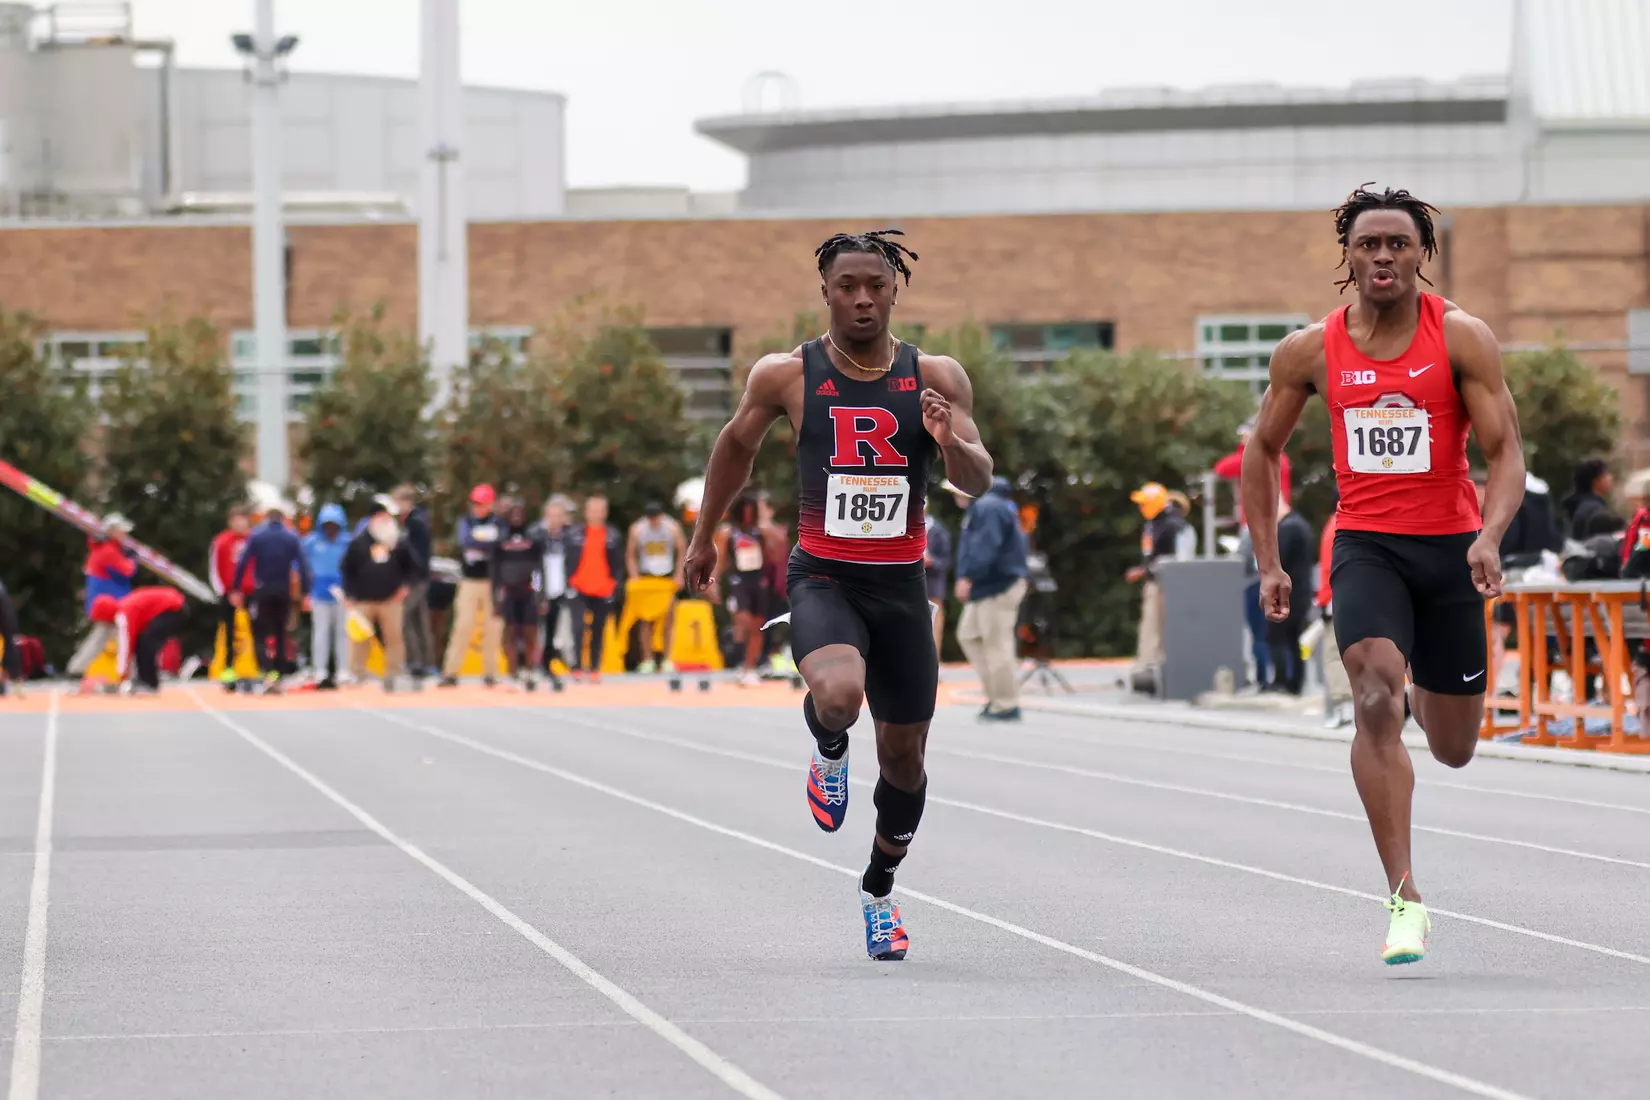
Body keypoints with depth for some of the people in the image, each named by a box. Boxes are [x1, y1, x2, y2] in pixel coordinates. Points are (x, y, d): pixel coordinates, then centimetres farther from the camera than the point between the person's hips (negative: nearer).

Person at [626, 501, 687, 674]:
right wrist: (635, 578, -7)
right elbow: (630, 555, 2)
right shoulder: (637, 529, -5)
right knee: (647, 620, -4)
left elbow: (682, 552, 4)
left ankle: (666, 659, -2)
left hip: (668, 576, 0)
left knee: (668, 619, -6)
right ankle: (648, 660, 0)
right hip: (646, 576, 0)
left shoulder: (673, 527, -5)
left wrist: (679, 575, -4)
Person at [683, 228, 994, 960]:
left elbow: (978, 483, -9)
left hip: (899, 585, 2)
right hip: (823, 577, -2)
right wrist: (704, 537, 22)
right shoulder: (787, 376, -4)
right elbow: (738, 444, 14)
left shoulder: (936, 378, -3)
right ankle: (829, 752, 5)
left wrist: (953, 444, -31)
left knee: (904, 756, 10)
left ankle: (879, 889, 36)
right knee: (838, 695, -33)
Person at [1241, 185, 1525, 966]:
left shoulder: (1462, 339, -7)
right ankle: (1404, 899, -25)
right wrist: (1268, 563, 9)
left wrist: (1489, 537, -27)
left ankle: (1420, 696, 52)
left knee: (1453, 749, 11)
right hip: (1366, 544, 0)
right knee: (1375, 702, -25)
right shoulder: (1309, 351, -1)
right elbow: (1263, 449, 12)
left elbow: (1505, 450, -9)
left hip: (1449, 547, 0)